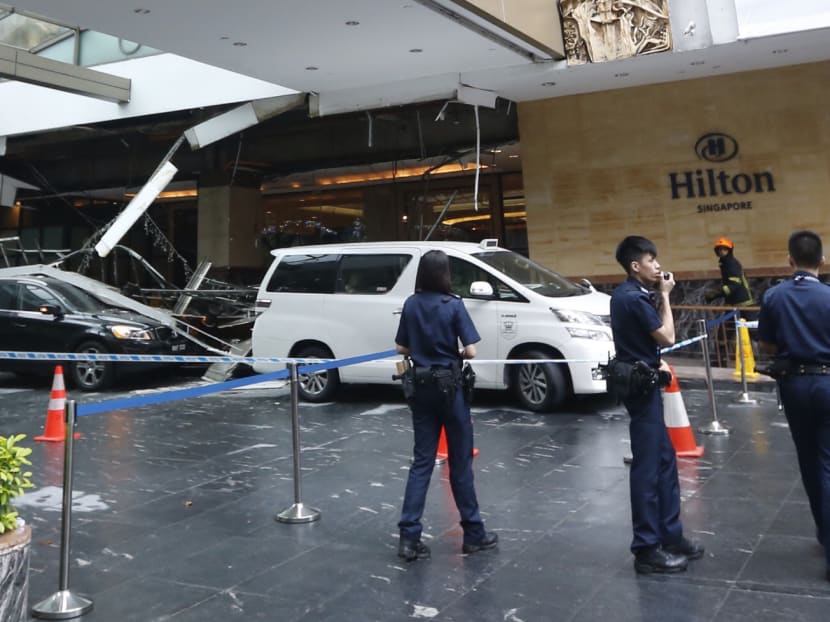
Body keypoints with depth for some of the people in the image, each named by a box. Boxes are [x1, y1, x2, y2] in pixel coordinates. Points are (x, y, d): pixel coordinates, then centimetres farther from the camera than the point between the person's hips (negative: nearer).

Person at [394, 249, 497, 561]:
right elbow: (470, 351, -15)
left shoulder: (410, 305, 1)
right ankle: (473, 533, 20)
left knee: (422, 461, 9)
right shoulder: (453, 305, -13)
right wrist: (455, 355, 5)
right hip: (449, 386, -4)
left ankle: (409, 537, 5)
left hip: (421, 386, 4)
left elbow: (401, 349, 8)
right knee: (460, 461, 8)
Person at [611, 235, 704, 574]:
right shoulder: (634, 297, -19)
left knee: (665, 461, 16)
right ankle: (646, 549, 4)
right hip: (641, 385, -10)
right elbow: (667, 336, -14)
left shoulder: (626, 294, 12)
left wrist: (656, 360, 6)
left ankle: (670, 535, 26)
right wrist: (665, 295, -6)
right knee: (647, 468, -4)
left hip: (641, 380, 10)